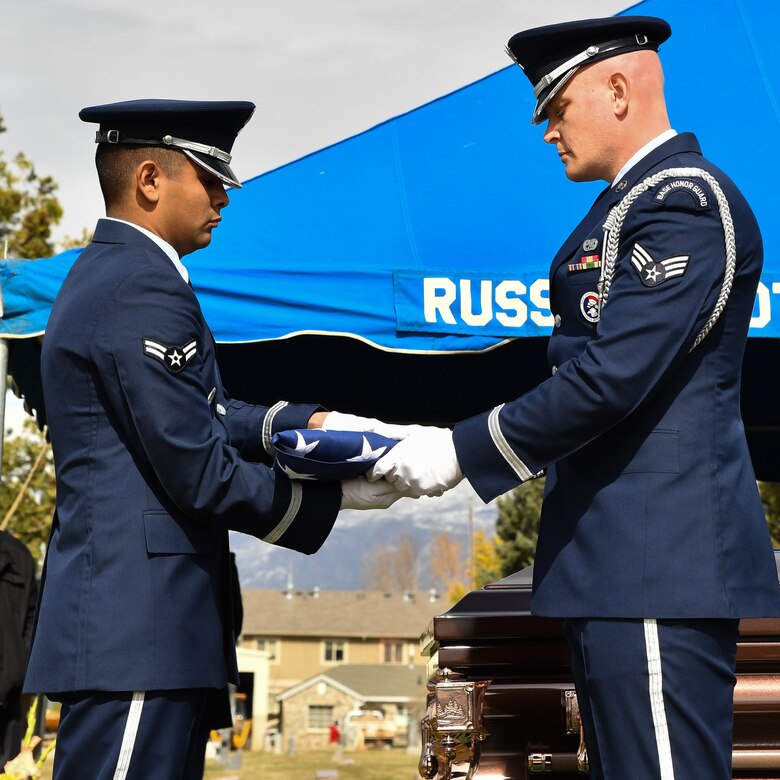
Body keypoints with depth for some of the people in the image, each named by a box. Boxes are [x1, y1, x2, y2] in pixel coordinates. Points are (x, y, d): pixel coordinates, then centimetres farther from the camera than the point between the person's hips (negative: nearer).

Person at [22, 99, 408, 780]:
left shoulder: (104, 273, 18)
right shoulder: (143, 290, -15)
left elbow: (201, 415, 21)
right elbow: (199, 474, -16)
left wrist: (305, 422, 10)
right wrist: (337, 495, -6)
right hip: (137, 633, -11)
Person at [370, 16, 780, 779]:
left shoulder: (686, 202, -12)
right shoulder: (630, 206, 20)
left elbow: (612, 376, -20)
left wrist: (462, 451, -14)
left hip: (659, 562, -11)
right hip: (617, 557, 11)